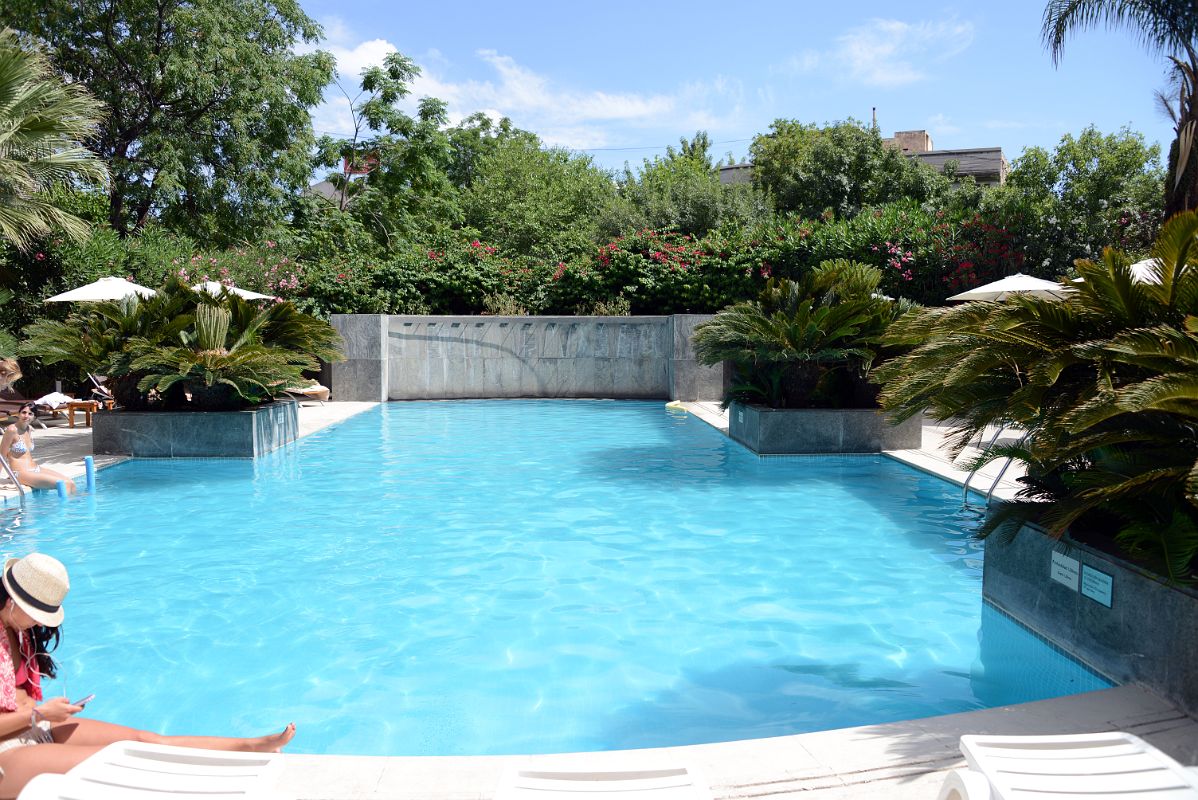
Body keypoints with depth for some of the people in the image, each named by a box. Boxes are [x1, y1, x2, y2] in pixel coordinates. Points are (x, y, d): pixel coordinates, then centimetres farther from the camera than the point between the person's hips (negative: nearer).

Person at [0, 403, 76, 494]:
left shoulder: (30, 430, 12)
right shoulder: (12, 430, -10)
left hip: (36, 469, 8)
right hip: (22, 473, -8)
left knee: (71, 483, -4)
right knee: (63, 484, -20)